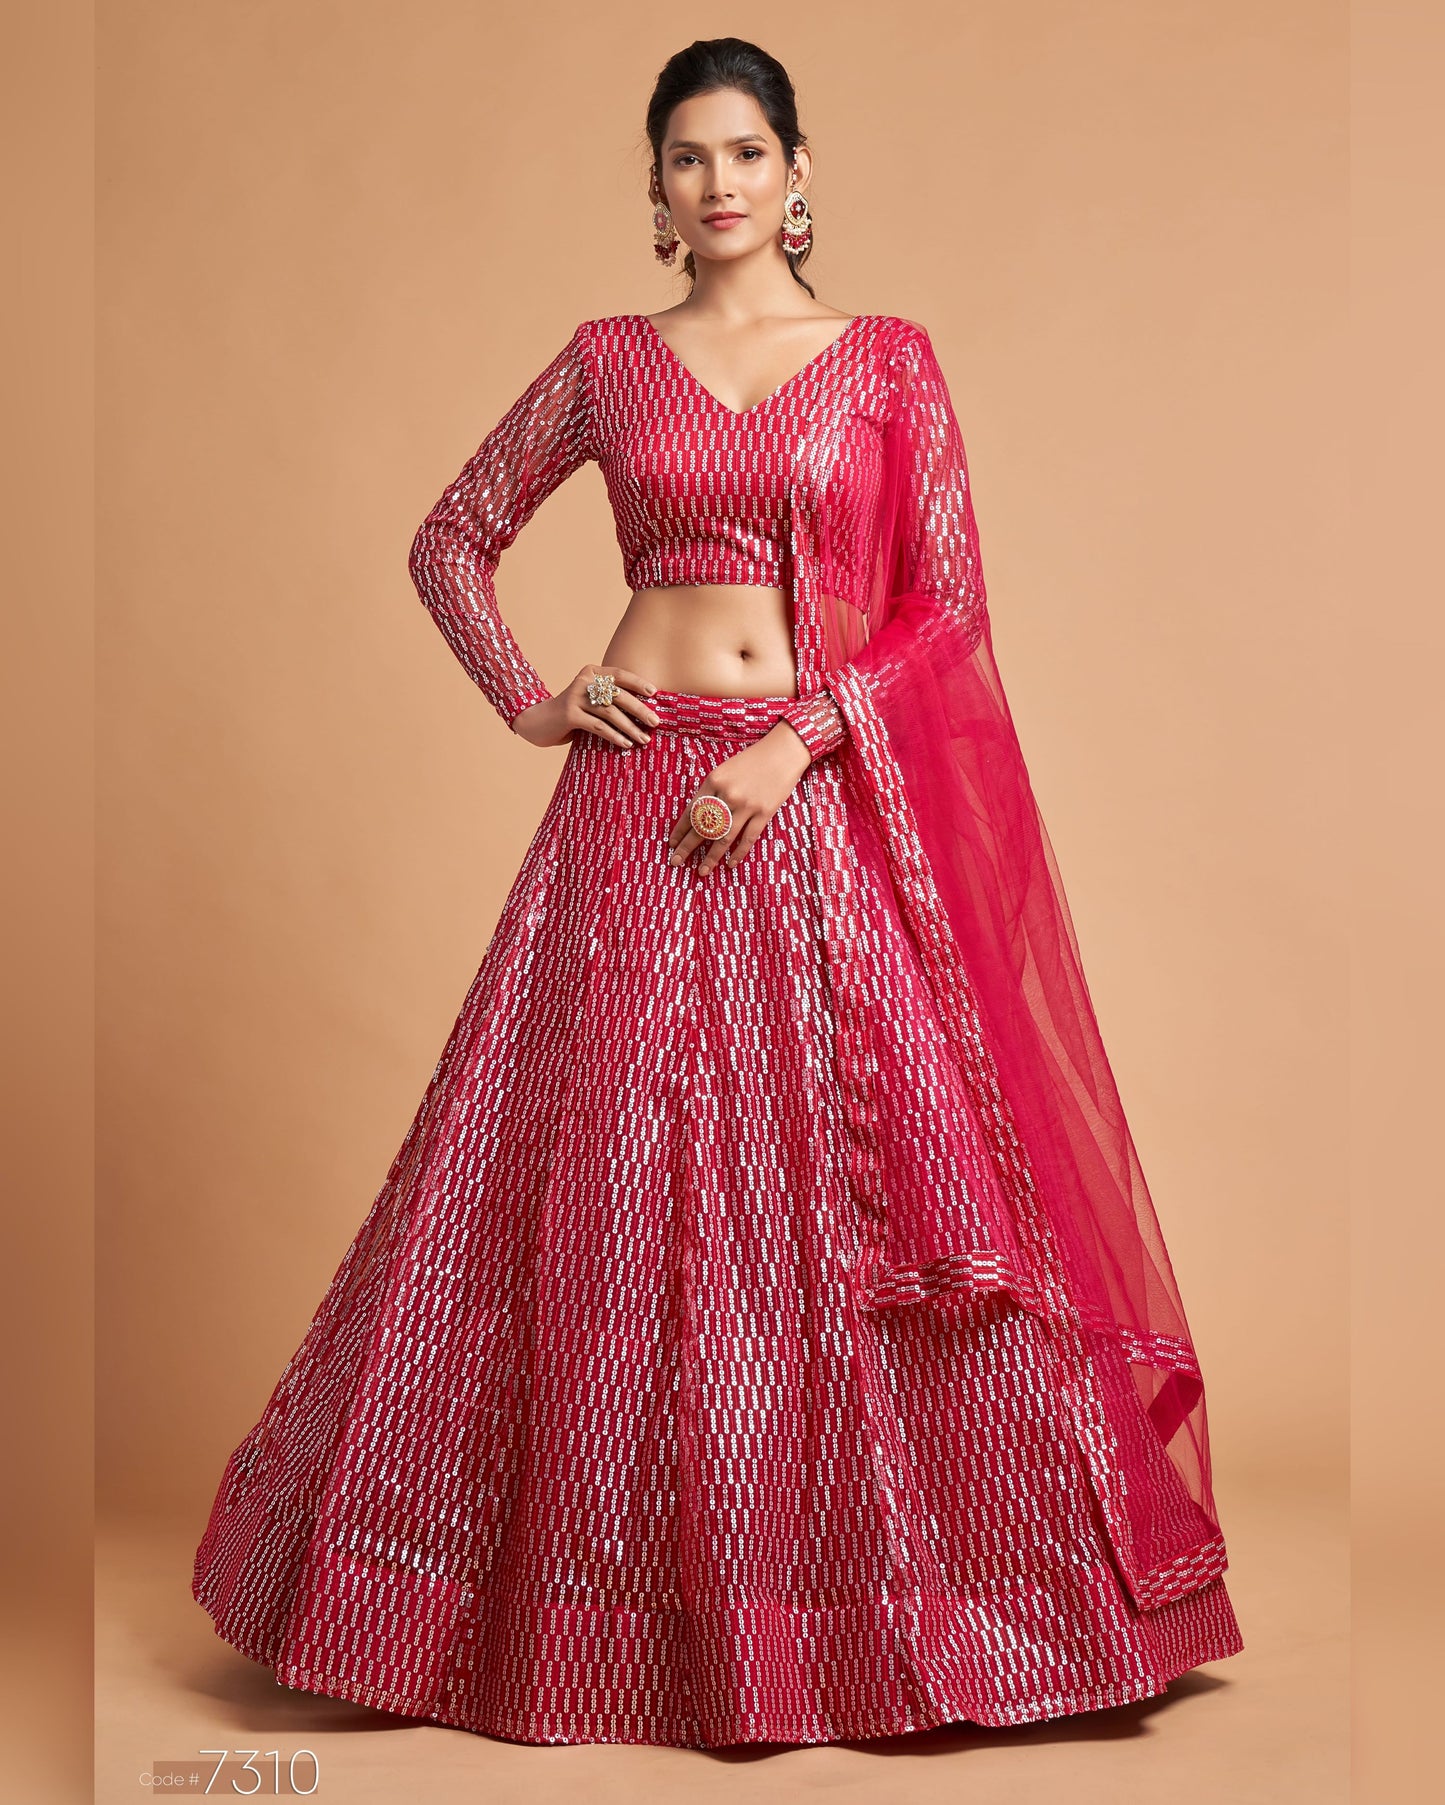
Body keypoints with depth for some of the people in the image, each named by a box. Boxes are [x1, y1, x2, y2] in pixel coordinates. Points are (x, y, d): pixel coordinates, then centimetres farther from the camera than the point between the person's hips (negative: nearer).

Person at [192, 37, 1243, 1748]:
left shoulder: (889, 360, 6)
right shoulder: (607, 362, 10)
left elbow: (948, 609, 0)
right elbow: (451, 540, 18)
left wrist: (793, 745, -10)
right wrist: (528, 699, 4)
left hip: (831, 806, -1)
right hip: (644, 803, 1)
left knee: (849, 1190, -2)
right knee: (614, 1187, 2)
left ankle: (878, 1581, 14)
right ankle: (611, 1588, 17)